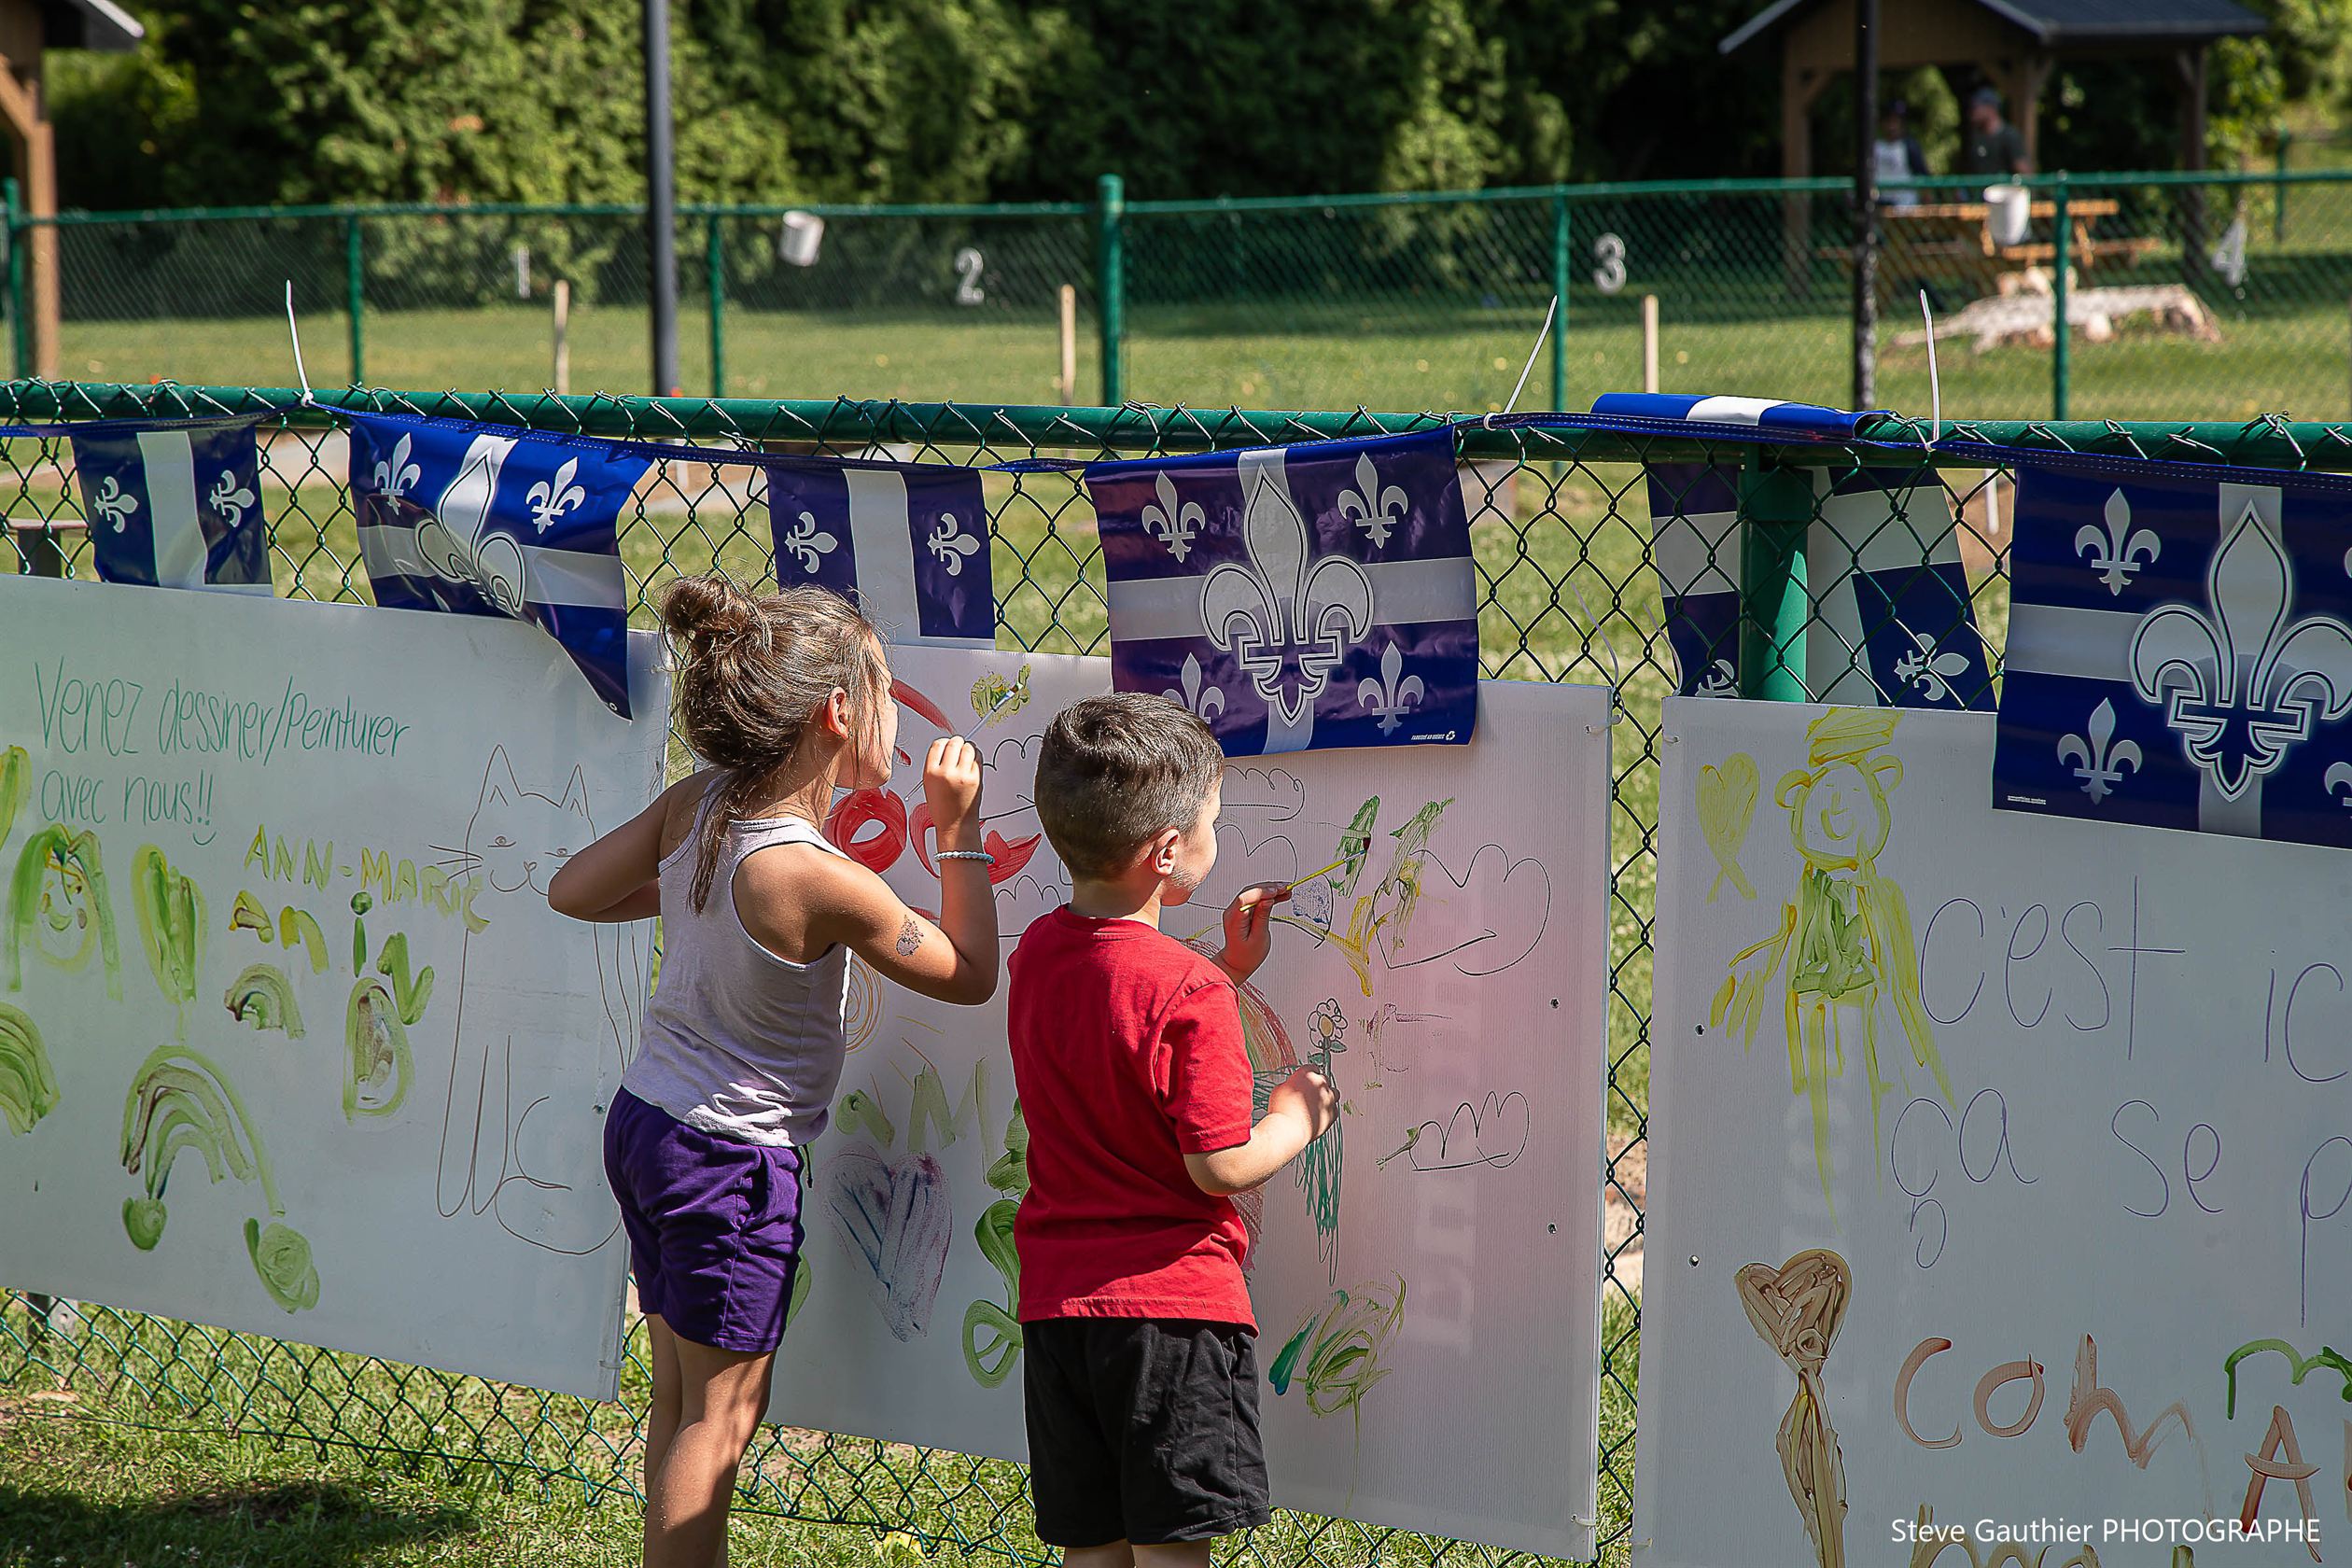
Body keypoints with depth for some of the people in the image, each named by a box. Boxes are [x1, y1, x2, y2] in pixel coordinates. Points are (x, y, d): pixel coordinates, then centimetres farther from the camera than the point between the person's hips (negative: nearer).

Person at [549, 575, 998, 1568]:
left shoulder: (692, 807, -5)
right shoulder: (823, 882, -24)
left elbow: (572, 891, 8)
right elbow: (970, 974, -11)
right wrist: (959, 828, -6)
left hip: (642, 1121, 8)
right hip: (732, 1157, -8)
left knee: (678, 1394, 16)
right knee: (722, 1411, 3)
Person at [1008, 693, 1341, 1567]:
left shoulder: (1038, 953, 5)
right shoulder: (1189, 990, -19)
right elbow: (1221, 1166, -19)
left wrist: (1230, 967, 18)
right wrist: (1296, 1118, 0)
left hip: (1058, 1299, 7)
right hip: (1172, 1300, -7)